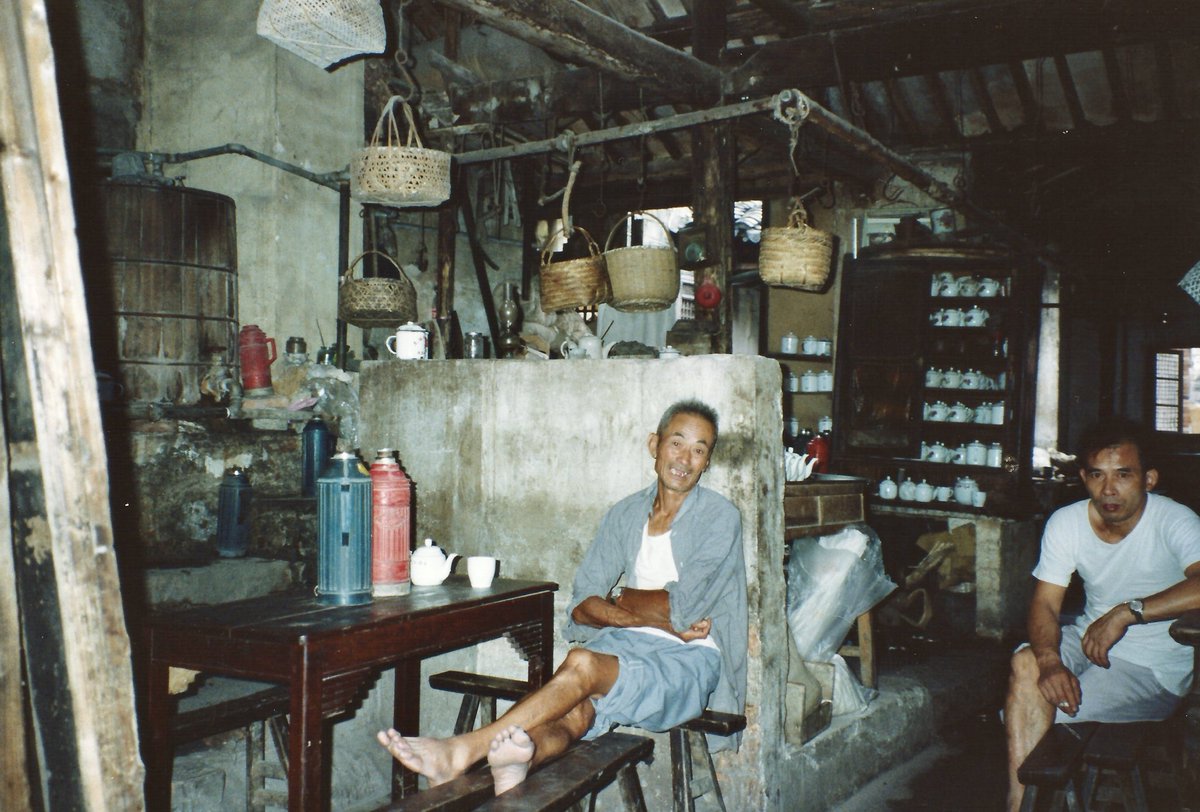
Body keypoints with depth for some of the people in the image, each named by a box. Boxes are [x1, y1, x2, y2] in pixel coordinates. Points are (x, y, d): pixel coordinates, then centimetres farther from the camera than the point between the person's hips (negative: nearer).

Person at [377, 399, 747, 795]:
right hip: (627, 646, 4)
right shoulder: (624, 514, 15)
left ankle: (462, 750, -43)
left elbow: (682, 608, -11)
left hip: (690, 661, -3)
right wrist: (661, 620, -8)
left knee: (583, 663, -33)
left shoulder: (719, 516, 1)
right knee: (574, 711, -32)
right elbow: (581, 608, 4)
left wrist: (620, 598, 5)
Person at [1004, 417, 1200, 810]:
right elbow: (1044, 604, -8)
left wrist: (1127, 611, -35)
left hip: (1155, 666, -4)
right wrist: (1049, 661, -28)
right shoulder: (1066, 523, -5)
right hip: (1089, 640, 4)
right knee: (1026, 663, -26)